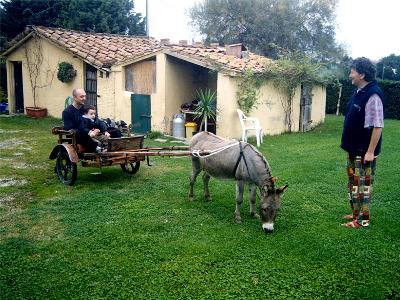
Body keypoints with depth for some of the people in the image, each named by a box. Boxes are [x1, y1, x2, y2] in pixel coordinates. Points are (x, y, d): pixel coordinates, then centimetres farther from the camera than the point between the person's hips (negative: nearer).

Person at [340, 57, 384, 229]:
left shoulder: (373, 95, -20)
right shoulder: (358, 92, 8)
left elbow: (377, 126, -22)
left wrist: (371, 151, -22)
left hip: (364, 152, -9)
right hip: (354, 149, 9)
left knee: (363, 184, 0)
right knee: (353, 182, 18)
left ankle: (363, 220, 10)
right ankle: (356, 213, 31)